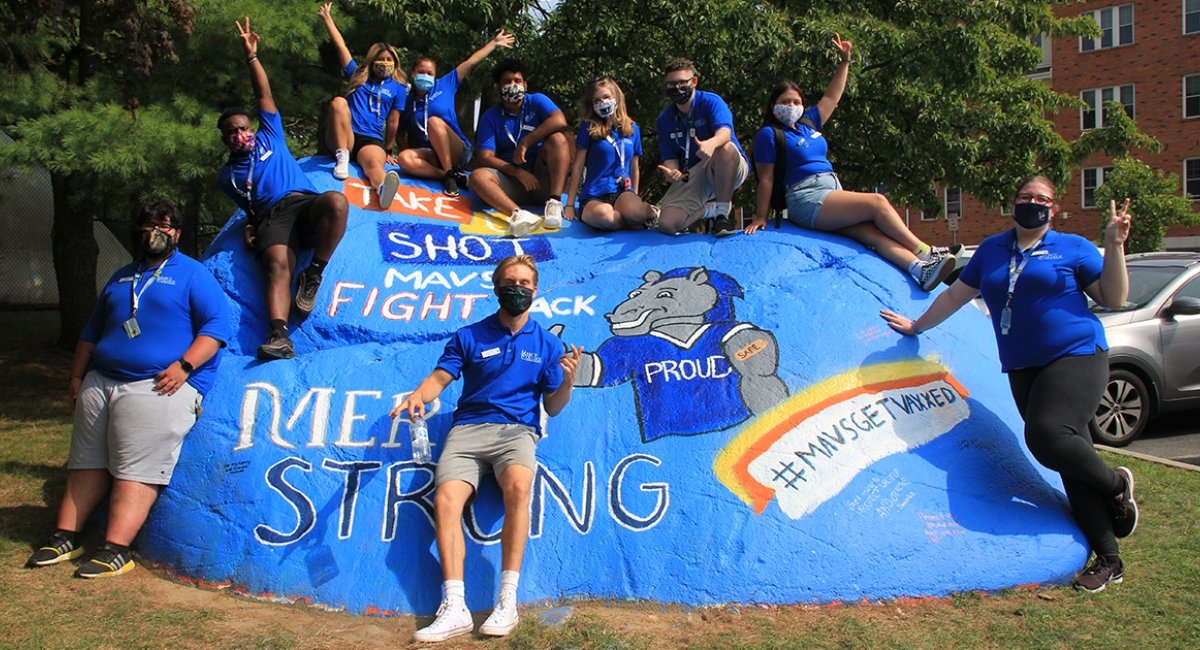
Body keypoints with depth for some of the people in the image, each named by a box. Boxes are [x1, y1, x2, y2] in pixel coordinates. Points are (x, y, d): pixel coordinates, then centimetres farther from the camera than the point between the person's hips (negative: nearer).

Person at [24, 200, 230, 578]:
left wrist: (184, 366, -17)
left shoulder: (192, 275, 4)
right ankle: (65, 538, 13)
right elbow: (92, 331, 30)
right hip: (101, 383, 7)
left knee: (137, 470, -12)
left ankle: (116, 551, -14)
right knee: (87, 464, 7)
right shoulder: (121, 278, 24)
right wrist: (76, 377, 23)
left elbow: (216, 325, -7)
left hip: (160, 387, -7)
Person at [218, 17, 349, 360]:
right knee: (277, 266, -32)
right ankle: (279, 337, -54)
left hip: (305, 203, 0)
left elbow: (264, 94, 22)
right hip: (271, 217, 0)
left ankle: (313, 275, -26)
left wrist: (251, 56, 15)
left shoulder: (269, 137, 29)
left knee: (336, 201, -37)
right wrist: (250, 227, 9)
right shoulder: (227, 175, 31)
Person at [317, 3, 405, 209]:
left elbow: (393, 122, 13)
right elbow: (340, 46, 18)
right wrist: (327, 16, 19)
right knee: (338, 102, -28)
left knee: (373, 162, -39)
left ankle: (384, 187, -77)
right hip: (343, 137, 2)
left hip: (372, 140, -2)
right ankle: (342, 157, -33)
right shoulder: (359, 76, 17)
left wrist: (388, 150, 16)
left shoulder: (398, 88, 11)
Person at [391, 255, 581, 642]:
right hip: (467, 430, 1)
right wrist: (419, 394, -18)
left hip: (517, 431, -1)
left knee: (518, 487, -34)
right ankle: (454, 609, -26)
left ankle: (507, 602, -29)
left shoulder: (547, 344, 14)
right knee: (446, 499, -26)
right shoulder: (469, 337, 14)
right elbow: (440, 377, 5)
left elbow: (553, 407, 13)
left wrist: (568, 380, -8)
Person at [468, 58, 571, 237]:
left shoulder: (536, 101, 3)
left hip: (542, 177, -1)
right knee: (478, 176, -27)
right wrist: (519, 172, -21)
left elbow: (559, 121, -19)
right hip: (510, 179, 1)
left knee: (557, 138, -24)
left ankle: (554, 202, -35)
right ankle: (518, 213, -53)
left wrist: (524, 143, -21)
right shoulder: (490, 117, 4)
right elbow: (485, 158, -7)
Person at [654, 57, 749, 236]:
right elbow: (669, 157, 3)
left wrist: (711, 143, -55)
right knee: (667, 225, -20)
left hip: (729, 171, -3)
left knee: (726, 148, -40)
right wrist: (672, 173, -23)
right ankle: (711, 208, 8)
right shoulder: (664, 118, 6)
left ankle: (722, 212, -24)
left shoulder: (710, 101, -9)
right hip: (691, 177, 4)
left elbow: (725, 132, -29)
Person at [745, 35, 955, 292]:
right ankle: (926, 253, -12)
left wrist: (844, 61, 26)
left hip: (833, 194, 7)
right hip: (807, 200, -7)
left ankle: (922, 270, -36)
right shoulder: (769, 135, 0)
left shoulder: (807, 122, 22)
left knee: (873, 232, -17)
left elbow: (831, 97, 30)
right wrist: (760, 218, -7)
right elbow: (766, 180, -5)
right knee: (877, 202, -17)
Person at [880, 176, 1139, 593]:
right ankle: (1109, 559, 6)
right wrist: (917, 326, 25)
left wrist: (1114, 246, -9)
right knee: (1069, 453, 1)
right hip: (1022, 370, 4)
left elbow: (1114, 299, 1)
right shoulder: (992, 250, 15)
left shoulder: (1073, 248, 4)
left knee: (1047, 434, -26)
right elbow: (956, 295, 23)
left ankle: (1116, 484, 4)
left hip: (1077, 356, -4)